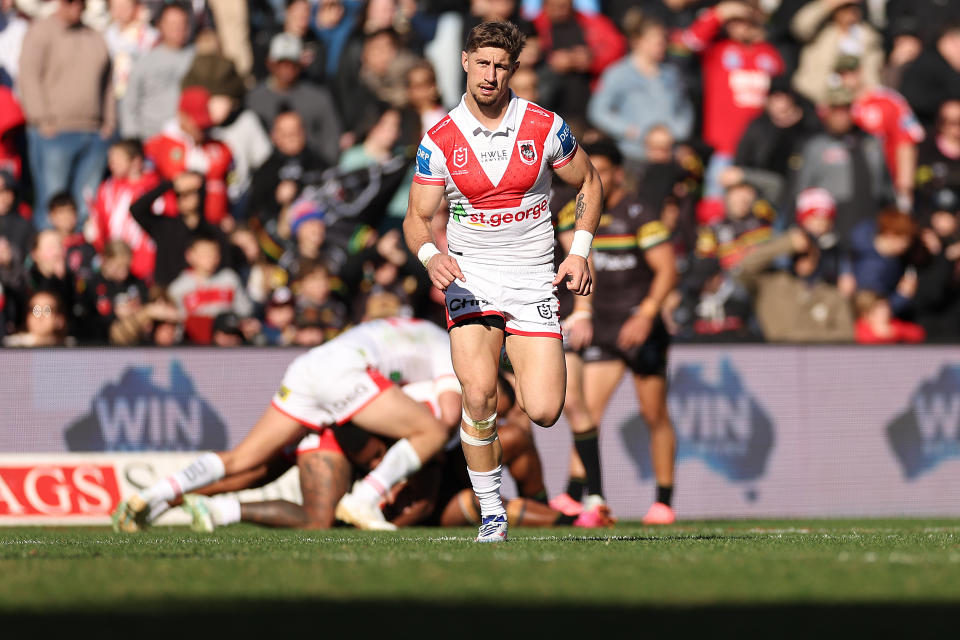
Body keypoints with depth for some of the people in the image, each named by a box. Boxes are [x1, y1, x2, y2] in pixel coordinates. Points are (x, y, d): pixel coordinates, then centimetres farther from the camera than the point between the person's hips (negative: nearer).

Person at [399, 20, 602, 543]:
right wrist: (430, 255, -19)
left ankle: (523, 381, 29)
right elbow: (417, 217, 3)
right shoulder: (440, 140, -3)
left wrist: (580, 251, 1)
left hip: (533, 282, 1)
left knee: (544, 412, -11)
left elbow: (588, 181, 12)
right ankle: (491, 513, -8)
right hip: (471, 280, -1)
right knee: (478, 393, -23)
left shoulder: (546, 127, -3)